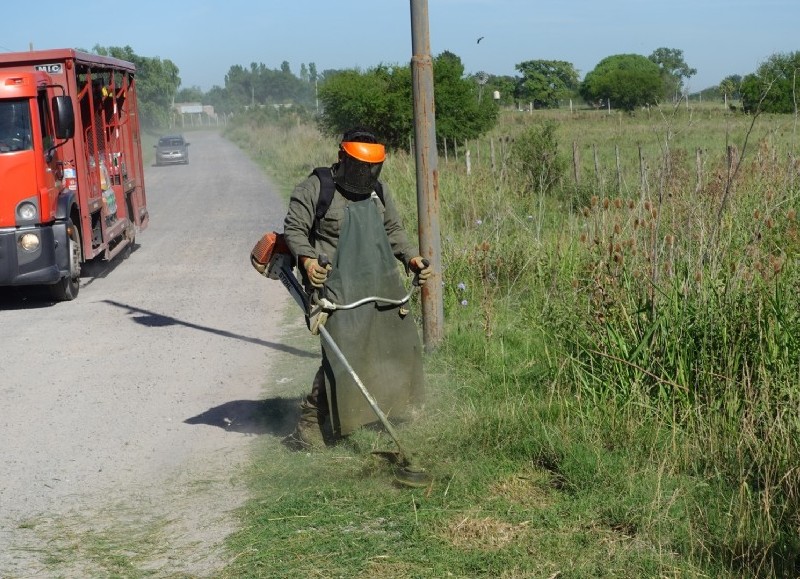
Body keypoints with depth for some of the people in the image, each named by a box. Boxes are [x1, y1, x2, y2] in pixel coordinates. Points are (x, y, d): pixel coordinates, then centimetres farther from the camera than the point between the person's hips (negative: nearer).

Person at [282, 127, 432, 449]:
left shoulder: (379, 190, 16)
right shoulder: (315, 188, -6)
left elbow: (393, 230, 25)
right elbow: (293, 228, -10)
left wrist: (410, 256, 10)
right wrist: (307, 258, -27)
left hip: (382, 285, 8)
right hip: (338, 287, -7)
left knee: (398, 344, 15)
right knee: (341, 357, -15)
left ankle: (394, 411, 35)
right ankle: (311, 429, -6)